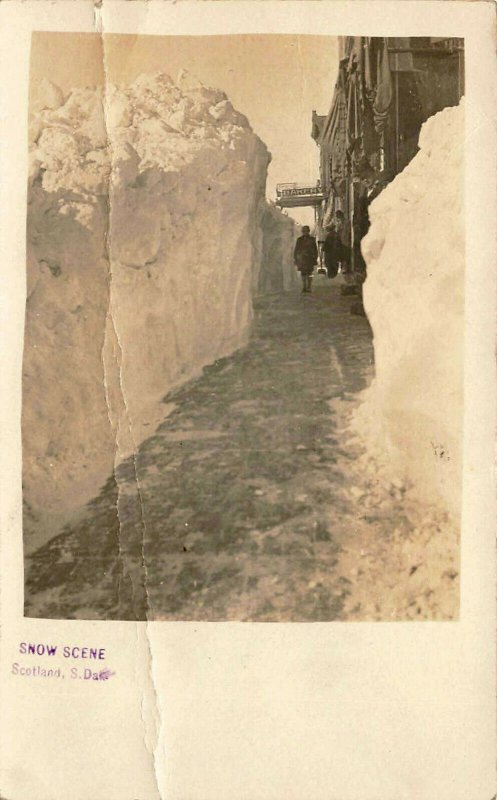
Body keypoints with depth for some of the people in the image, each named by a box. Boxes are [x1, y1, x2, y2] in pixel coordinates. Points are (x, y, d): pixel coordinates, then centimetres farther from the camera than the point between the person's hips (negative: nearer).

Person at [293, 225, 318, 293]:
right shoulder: (299, 239, 8)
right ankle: (304, 287, 8)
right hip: (301, 259, 2)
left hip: (310, 259, -2)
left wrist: (315, 259, 1)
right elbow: (296, 250, 10)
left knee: (309, 273, -5)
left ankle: (308, 287, -1)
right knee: (303, 273, 2)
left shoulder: (312, 239, 4)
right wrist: (295, 259, 5)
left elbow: (315, 250, 6)